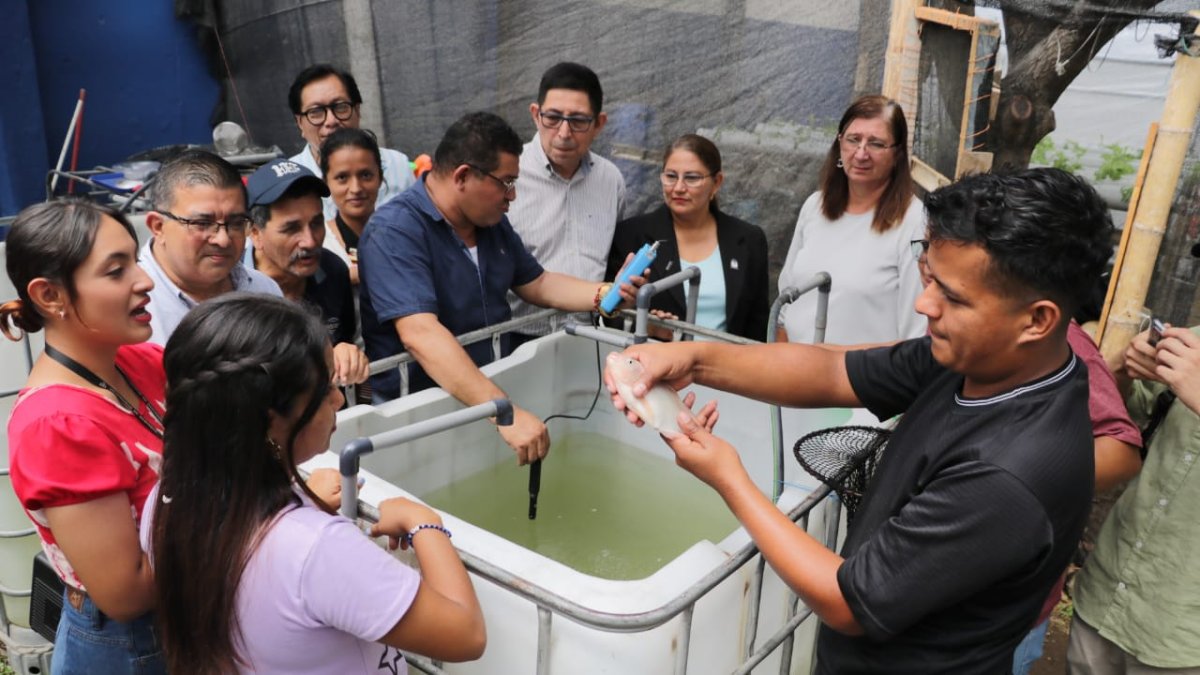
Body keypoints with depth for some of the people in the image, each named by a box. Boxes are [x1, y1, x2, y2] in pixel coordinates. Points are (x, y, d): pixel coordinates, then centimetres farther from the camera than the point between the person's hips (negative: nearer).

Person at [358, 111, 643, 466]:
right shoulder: (394, 230, -19)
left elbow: (536, 284, 19)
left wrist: (605, 293, 1)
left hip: (491, 388, 7)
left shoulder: (492, 221, 7)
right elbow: (421, 335, -31)